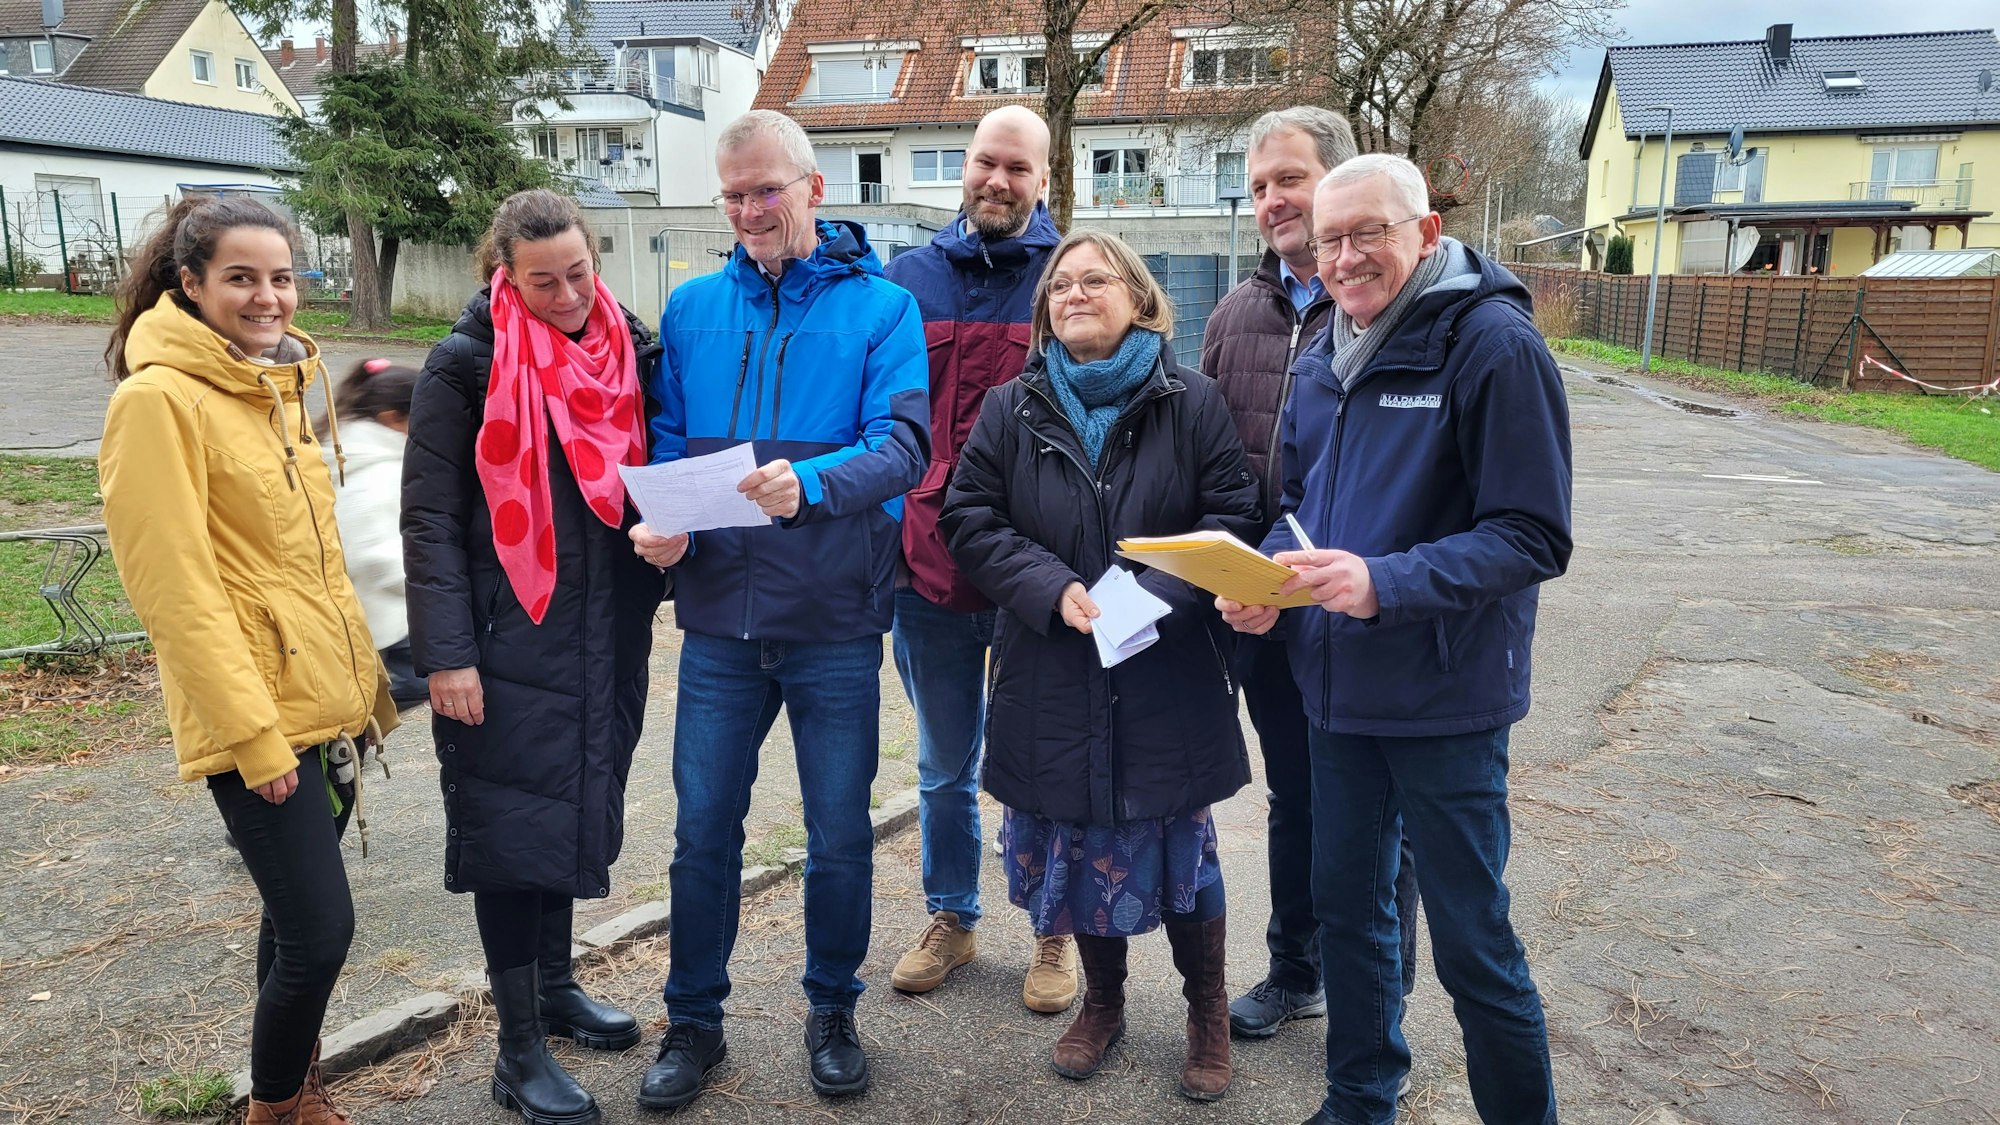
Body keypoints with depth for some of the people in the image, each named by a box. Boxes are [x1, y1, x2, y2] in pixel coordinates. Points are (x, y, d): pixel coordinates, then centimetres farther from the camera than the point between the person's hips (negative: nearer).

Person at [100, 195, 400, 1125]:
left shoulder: (280, 387, 12)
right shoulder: (159, 400, -13)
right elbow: (174, 588, -17)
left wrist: (367, 679, 16)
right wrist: (253, 733, -18)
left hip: (327, 704, 8)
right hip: (255, 720, -8)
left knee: (300, 918, 17)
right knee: (320, 929, -6)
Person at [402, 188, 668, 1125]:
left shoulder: (627, 347, 5)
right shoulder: (470, 364, -8)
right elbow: (429, 518, -9)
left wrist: (666, 570, 4)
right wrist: (446, 653, -15)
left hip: (606, 636, 5)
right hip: (509, 640, -5)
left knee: (573, 810, 17)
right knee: (513, 829, 0)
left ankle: (555, 989, 35)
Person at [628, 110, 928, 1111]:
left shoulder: (880, 307, -2)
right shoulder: (692, 308, 9)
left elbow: (903, 446, -14)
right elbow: (667, 440, 11)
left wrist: (811, 483, -33)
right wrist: (655, 520, -10)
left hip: (834, 623, -2)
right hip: (719, 617, 3)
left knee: (840, 835, 11)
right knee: (702, 832, 10)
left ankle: (833, 1010, 33)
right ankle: (693, 1023, 30)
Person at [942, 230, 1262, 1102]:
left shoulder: (1192, 403, -1)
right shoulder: (1012, 410, 4)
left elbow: (1234, 516, -5)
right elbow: (970, 520, 0)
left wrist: (1156, 591, -20)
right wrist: (1053, 588, -15)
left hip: (1169, 680, -2)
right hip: (1054, 679, 2)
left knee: (1179, 849, 8)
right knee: (1079, 849, 13)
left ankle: (1208, 1012, 31)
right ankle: (1102, 1001, 37)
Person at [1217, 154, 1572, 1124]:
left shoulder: (1494, 343, -15)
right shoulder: (1323, 355, 7)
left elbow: (1533, 537, -18)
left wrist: (1386, 584, -30)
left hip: (1445, 700, -7)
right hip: (1335, 686, 7)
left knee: (1470, 942, 6)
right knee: (1347, 904, 19)